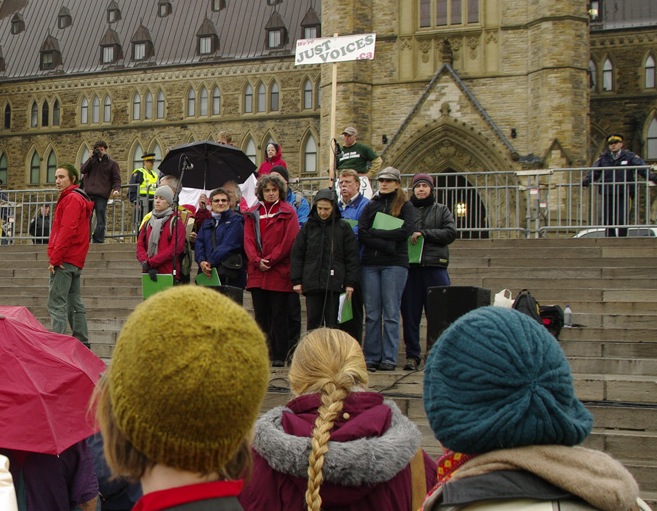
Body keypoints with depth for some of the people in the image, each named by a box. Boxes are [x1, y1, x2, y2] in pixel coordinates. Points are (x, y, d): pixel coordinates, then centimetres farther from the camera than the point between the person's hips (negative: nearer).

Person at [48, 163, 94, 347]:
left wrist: (55, 258, -20)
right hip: (76, 261, 10)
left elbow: (67, 231, -20)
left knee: (56, 305, -12)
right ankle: (83, 344, 16)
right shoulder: (80, 199, 21)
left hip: (64, 261, -10)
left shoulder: (72, 199, -10)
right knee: (74, 304, 13)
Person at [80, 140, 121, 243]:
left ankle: (98, 242, -1)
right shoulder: (92, 161, 20)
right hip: (88, 194, 3)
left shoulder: (112, 163, 11)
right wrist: (90, 158, 0)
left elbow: (117, 179, 7)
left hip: (102, 196, -3)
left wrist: (116, 189, -12)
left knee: (101, 221, -3)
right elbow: (83, 170, 5)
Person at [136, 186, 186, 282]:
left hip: (169, 273, -5)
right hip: (149, 274, 5)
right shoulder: (148, 222, 18)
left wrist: (150, 263, -14)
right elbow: (140, 245, 10)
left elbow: (175, 247, -11)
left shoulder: (176, 222, 1)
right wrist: (145, 262, -12)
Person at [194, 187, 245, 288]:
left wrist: (210, 262, -14)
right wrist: (201, 261, -11)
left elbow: (228, 245, -9)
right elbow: (199, 243, 9)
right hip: (207, 274, 5)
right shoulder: (206, 223, 22)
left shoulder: (235, 220, 3)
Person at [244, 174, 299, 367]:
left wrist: (270, 260, -12)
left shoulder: (287, 213, 2)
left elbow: (289, 240, -7)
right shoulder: (253, 213, 13)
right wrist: (257, 261, -11)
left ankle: (279, 356, 4)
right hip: (257, 272, 4)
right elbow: (248, 240, 5)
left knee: (278, 316, -1)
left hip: (279, 272, -4)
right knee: (261, 316, 7)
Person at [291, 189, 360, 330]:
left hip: (335, 284, -2)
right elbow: (297, 255, 9)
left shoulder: (343, 228, 3)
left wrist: (350, 282, -3)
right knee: (313, 322, 5)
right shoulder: (308, 227, 8)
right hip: (312, 283, 2)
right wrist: (296, 280, 2)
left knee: (333, 324, 2)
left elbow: (352, 257, 2)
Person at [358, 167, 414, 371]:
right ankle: (371, 358, 6)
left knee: (391, 313, -3)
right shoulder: (371, 206, 15)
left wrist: (375, 233, -8)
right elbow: (361, 234, 1)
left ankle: (389, 359, -1)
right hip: (370, 263, 3)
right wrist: (387, 245, -12)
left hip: (395, 264, -3)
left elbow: (406, 231, -10)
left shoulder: (405, 206, 8)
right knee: (372, 314, 2)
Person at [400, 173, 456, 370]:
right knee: (410, 313, 0)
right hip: (409, 266, 1)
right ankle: (412, 355, 7)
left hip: (435, 267, 0)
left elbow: (451, 233, 0)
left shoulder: (442, 210, 14)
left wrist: (423, 234, -8)